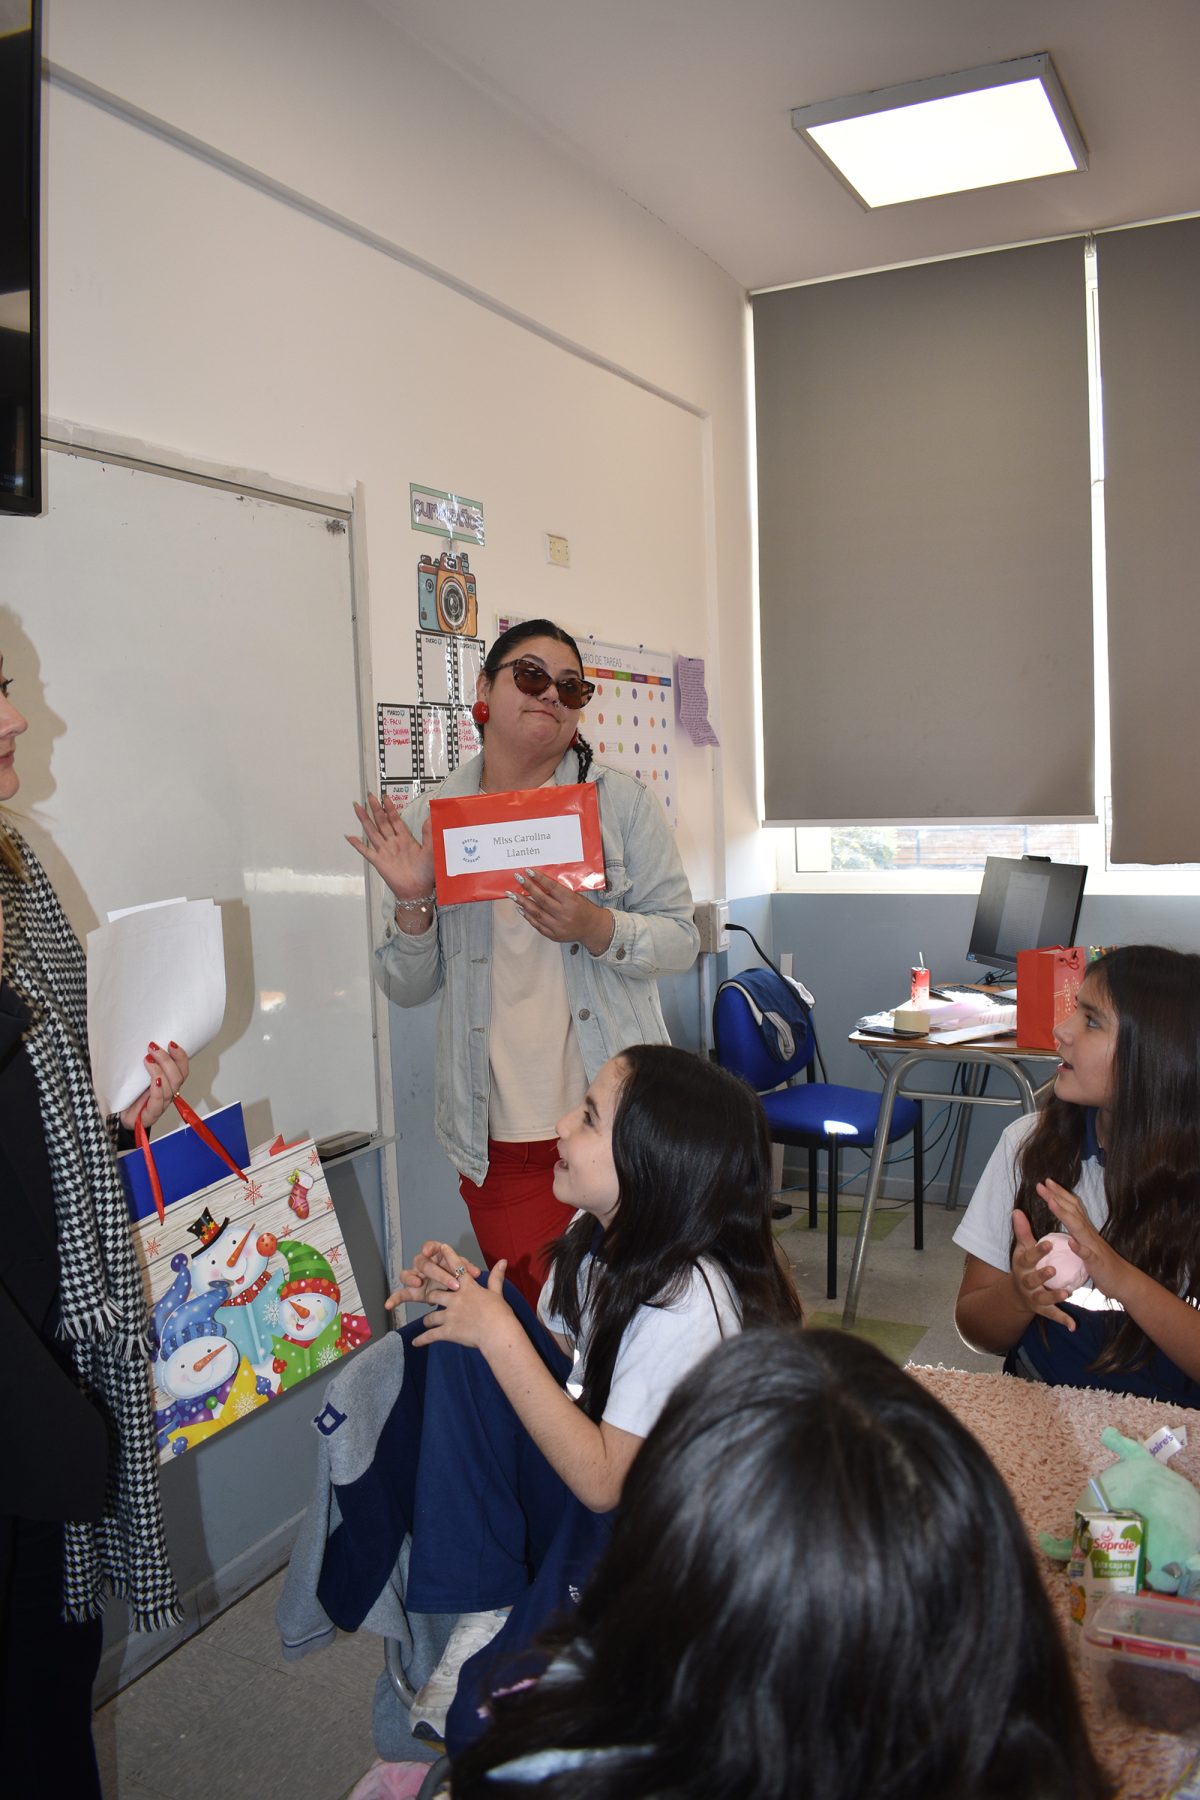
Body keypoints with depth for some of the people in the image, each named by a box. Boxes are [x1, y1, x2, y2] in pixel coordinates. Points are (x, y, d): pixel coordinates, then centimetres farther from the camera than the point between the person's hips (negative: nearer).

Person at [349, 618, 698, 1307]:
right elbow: (409, 989, 7)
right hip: (498, 1138, 1)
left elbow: (682, 939, -1)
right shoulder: (429, 821, 4)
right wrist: (413, 904, -12)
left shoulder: (622, 801, 1)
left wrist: (596, 928, -19)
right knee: (537, 1312, 10)